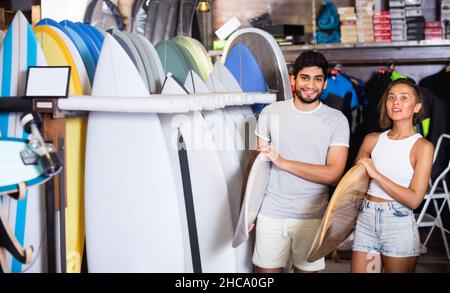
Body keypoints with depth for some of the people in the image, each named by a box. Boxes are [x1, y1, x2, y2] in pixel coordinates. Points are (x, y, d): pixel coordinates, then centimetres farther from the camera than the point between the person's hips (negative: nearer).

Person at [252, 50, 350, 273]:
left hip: (311, 216, -1)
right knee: (267, 269, 8)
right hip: (270, 213, 1)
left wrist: (283, 162, -16)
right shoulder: (271, 113, 2)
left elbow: (334, 174, -10)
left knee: (307, 269, 11)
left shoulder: (337, 120, -3)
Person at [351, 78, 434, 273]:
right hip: (365, 221, 3)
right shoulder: (372, 140, 5)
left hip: (399, 226, -3)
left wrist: (375, 174, -18)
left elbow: (414, 199, -14)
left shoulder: (422, 147, -7)